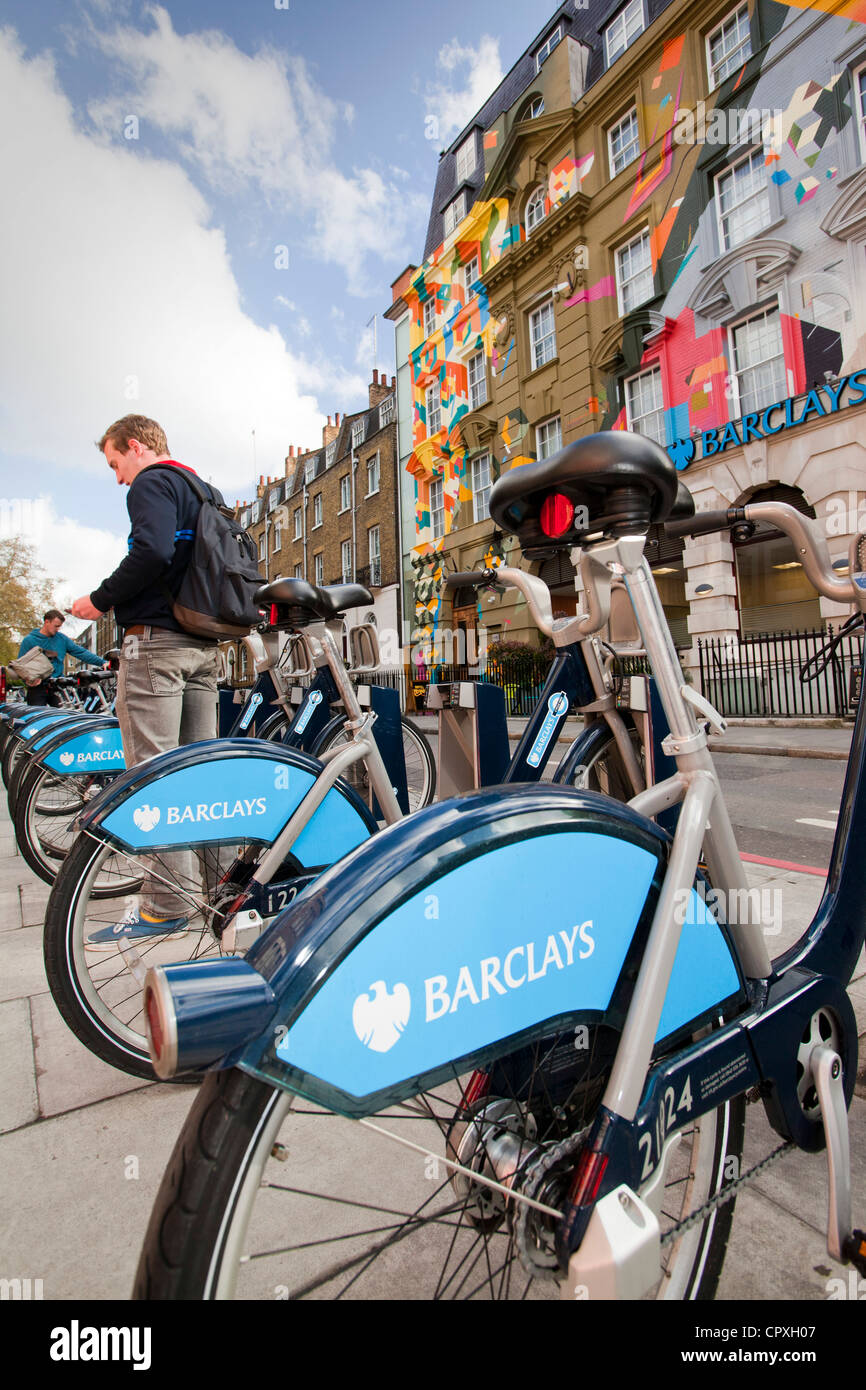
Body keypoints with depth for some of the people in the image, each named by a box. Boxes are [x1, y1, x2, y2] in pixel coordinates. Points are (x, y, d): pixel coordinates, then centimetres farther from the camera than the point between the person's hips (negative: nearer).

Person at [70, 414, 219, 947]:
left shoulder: (152, 483, -2)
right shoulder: (202, 491, 25)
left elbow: (152, 551, -21)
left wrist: (100, 599, -10)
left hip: (157, 639, -9)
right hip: (203, 645, 9)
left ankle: (164, 907, -4)